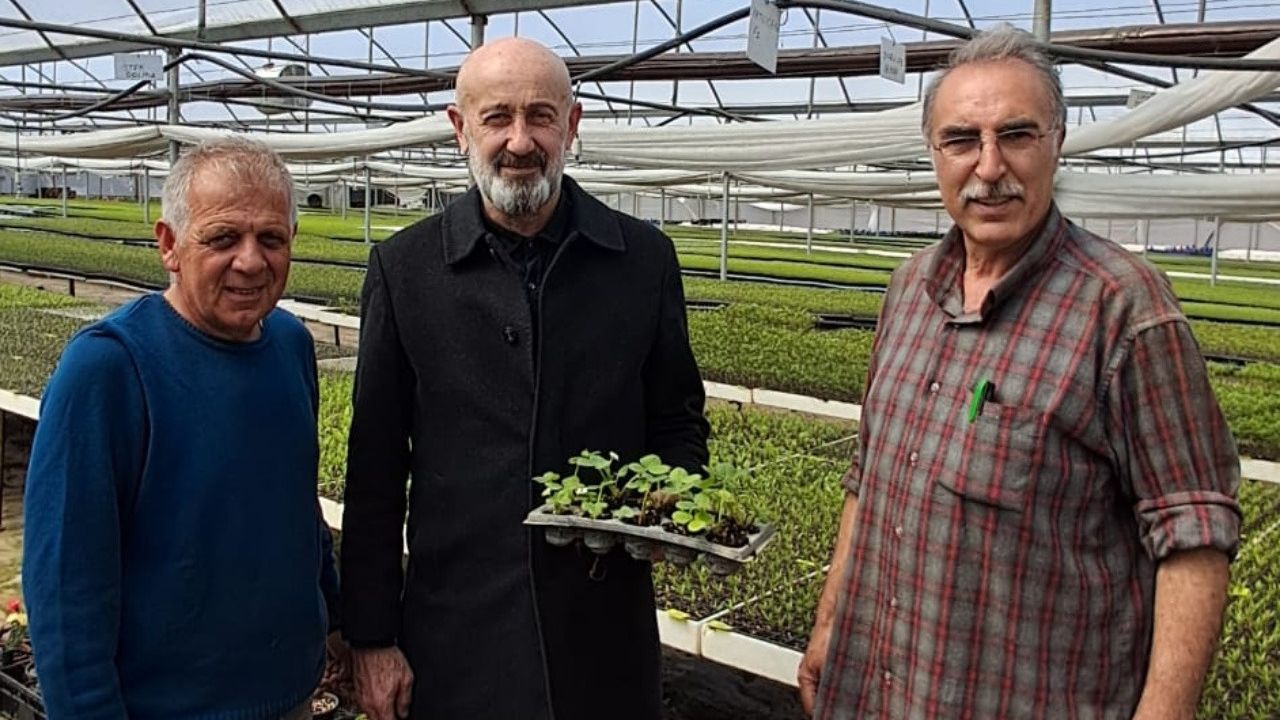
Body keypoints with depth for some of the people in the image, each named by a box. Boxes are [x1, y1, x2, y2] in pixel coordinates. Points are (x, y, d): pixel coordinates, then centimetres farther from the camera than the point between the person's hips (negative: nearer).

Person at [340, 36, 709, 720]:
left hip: (604, 632, 1)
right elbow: (375, 468, 0)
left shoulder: (645, 259, -1)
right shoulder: (403, 267, -3)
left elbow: (678, 420, 9)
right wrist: (371, 637, -1)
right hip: (455, 631, 0)